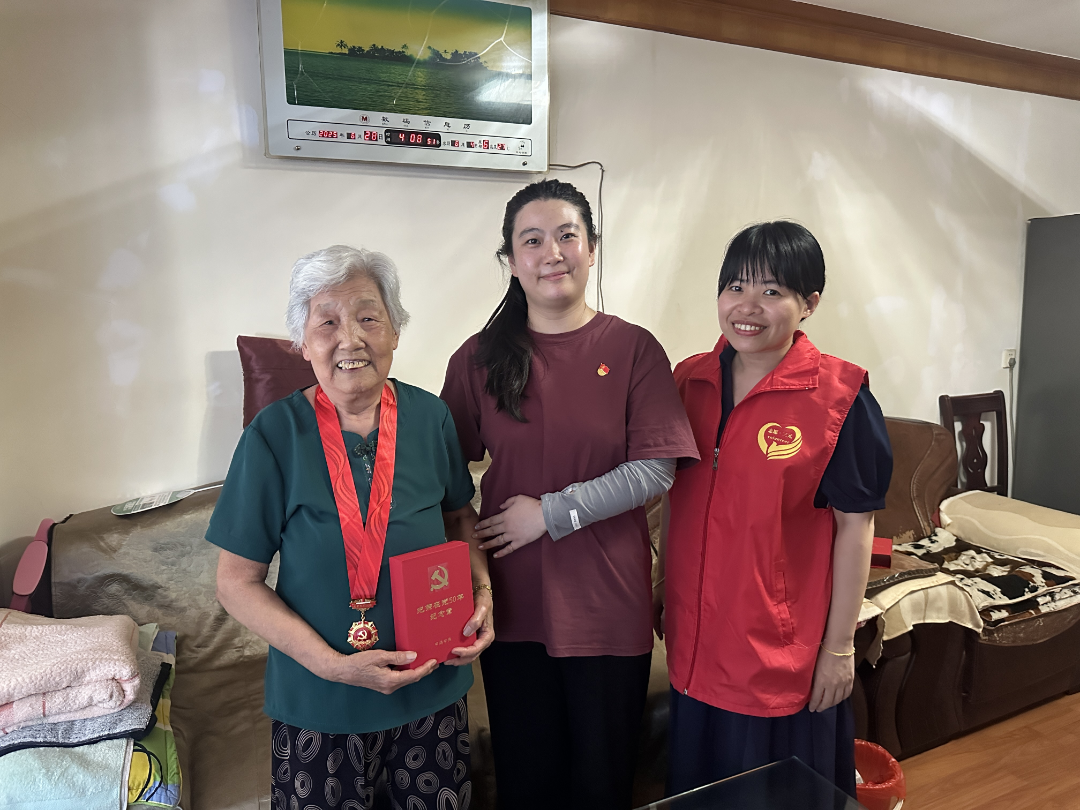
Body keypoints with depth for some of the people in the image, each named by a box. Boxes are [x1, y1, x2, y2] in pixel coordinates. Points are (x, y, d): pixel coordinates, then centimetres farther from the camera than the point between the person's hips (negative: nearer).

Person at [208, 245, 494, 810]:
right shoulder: (274, 435, -14)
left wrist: (482, 589, -9)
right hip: (319, 703, -2)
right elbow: (237, 582, -9)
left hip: (435, 691, 3)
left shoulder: (429, 417, -6)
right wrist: (333, 664, -19)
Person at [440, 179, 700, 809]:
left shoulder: (633, 349, -5)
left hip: (608, 603, -1)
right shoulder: (479, 359, -1)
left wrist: (551, 512, -15)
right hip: (513, 601, 2)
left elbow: (656, 470, -11)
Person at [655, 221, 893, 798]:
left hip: (783, 649, -4)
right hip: (695, 640, 5)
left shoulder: (838, 398, -14)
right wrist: (663, 589, 12)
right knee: (697, 789, 24)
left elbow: (855, 526, -11)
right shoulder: (689, 381, -1)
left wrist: (839, 646, -9)